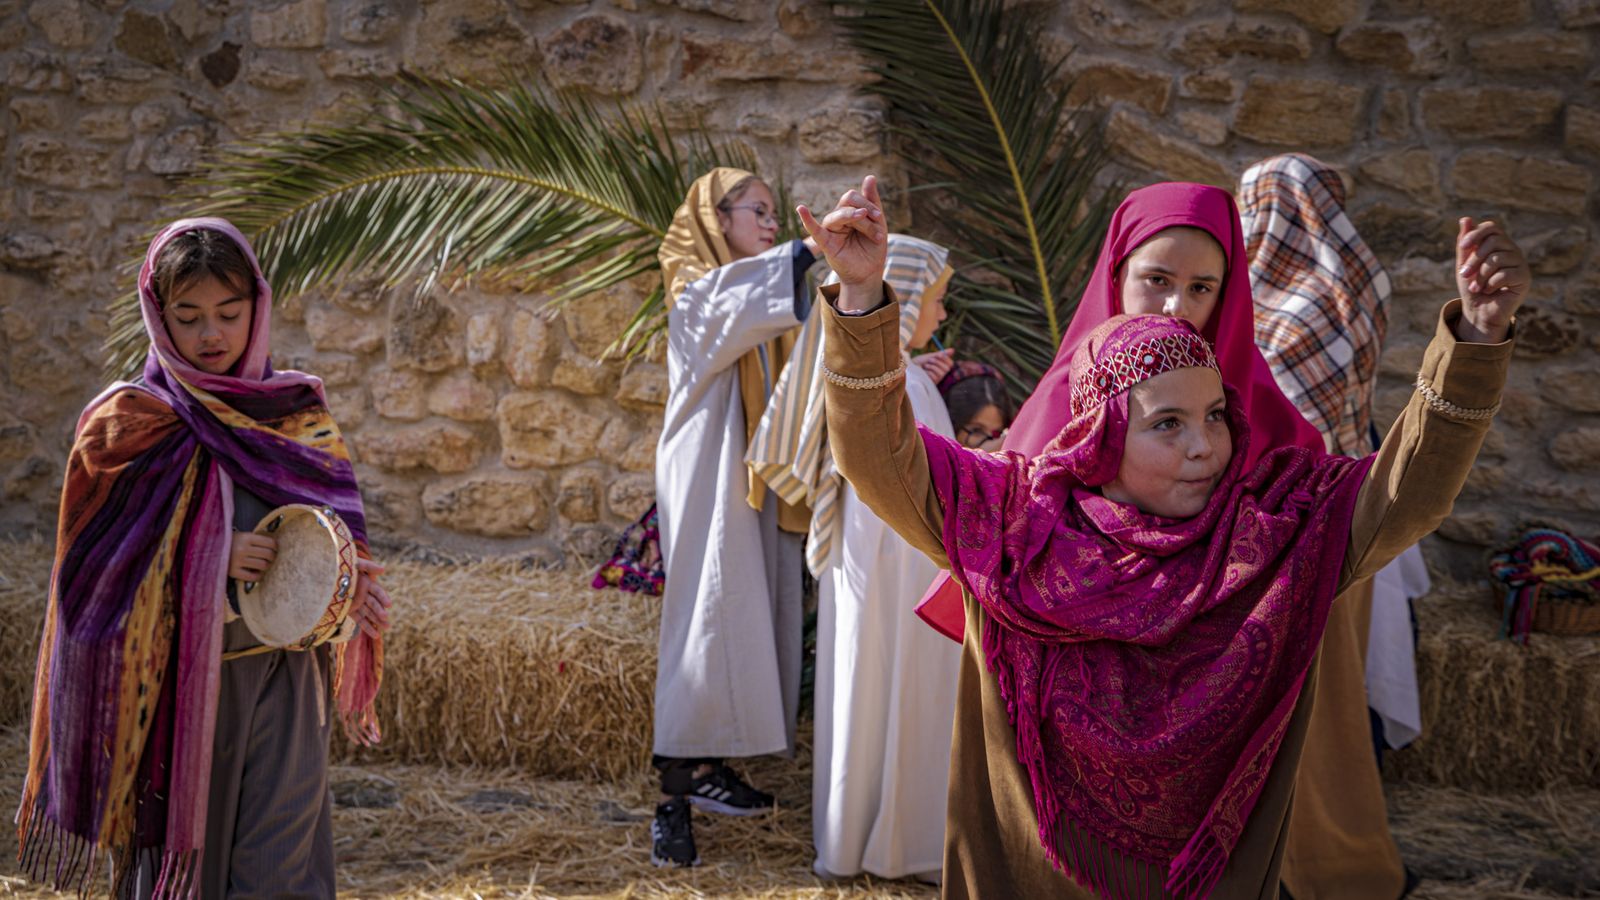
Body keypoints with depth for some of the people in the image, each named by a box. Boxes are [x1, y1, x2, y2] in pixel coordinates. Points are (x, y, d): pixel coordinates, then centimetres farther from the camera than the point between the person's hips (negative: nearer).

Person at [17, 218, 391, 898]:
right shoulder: (128, 422, -1)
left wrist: (353, 584, -10)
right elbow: (100, 562, -3)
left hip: (283, 673, 2)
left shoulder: (297, 412, 7)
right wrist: (207, 556, -16)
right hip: (176, 681, -1)